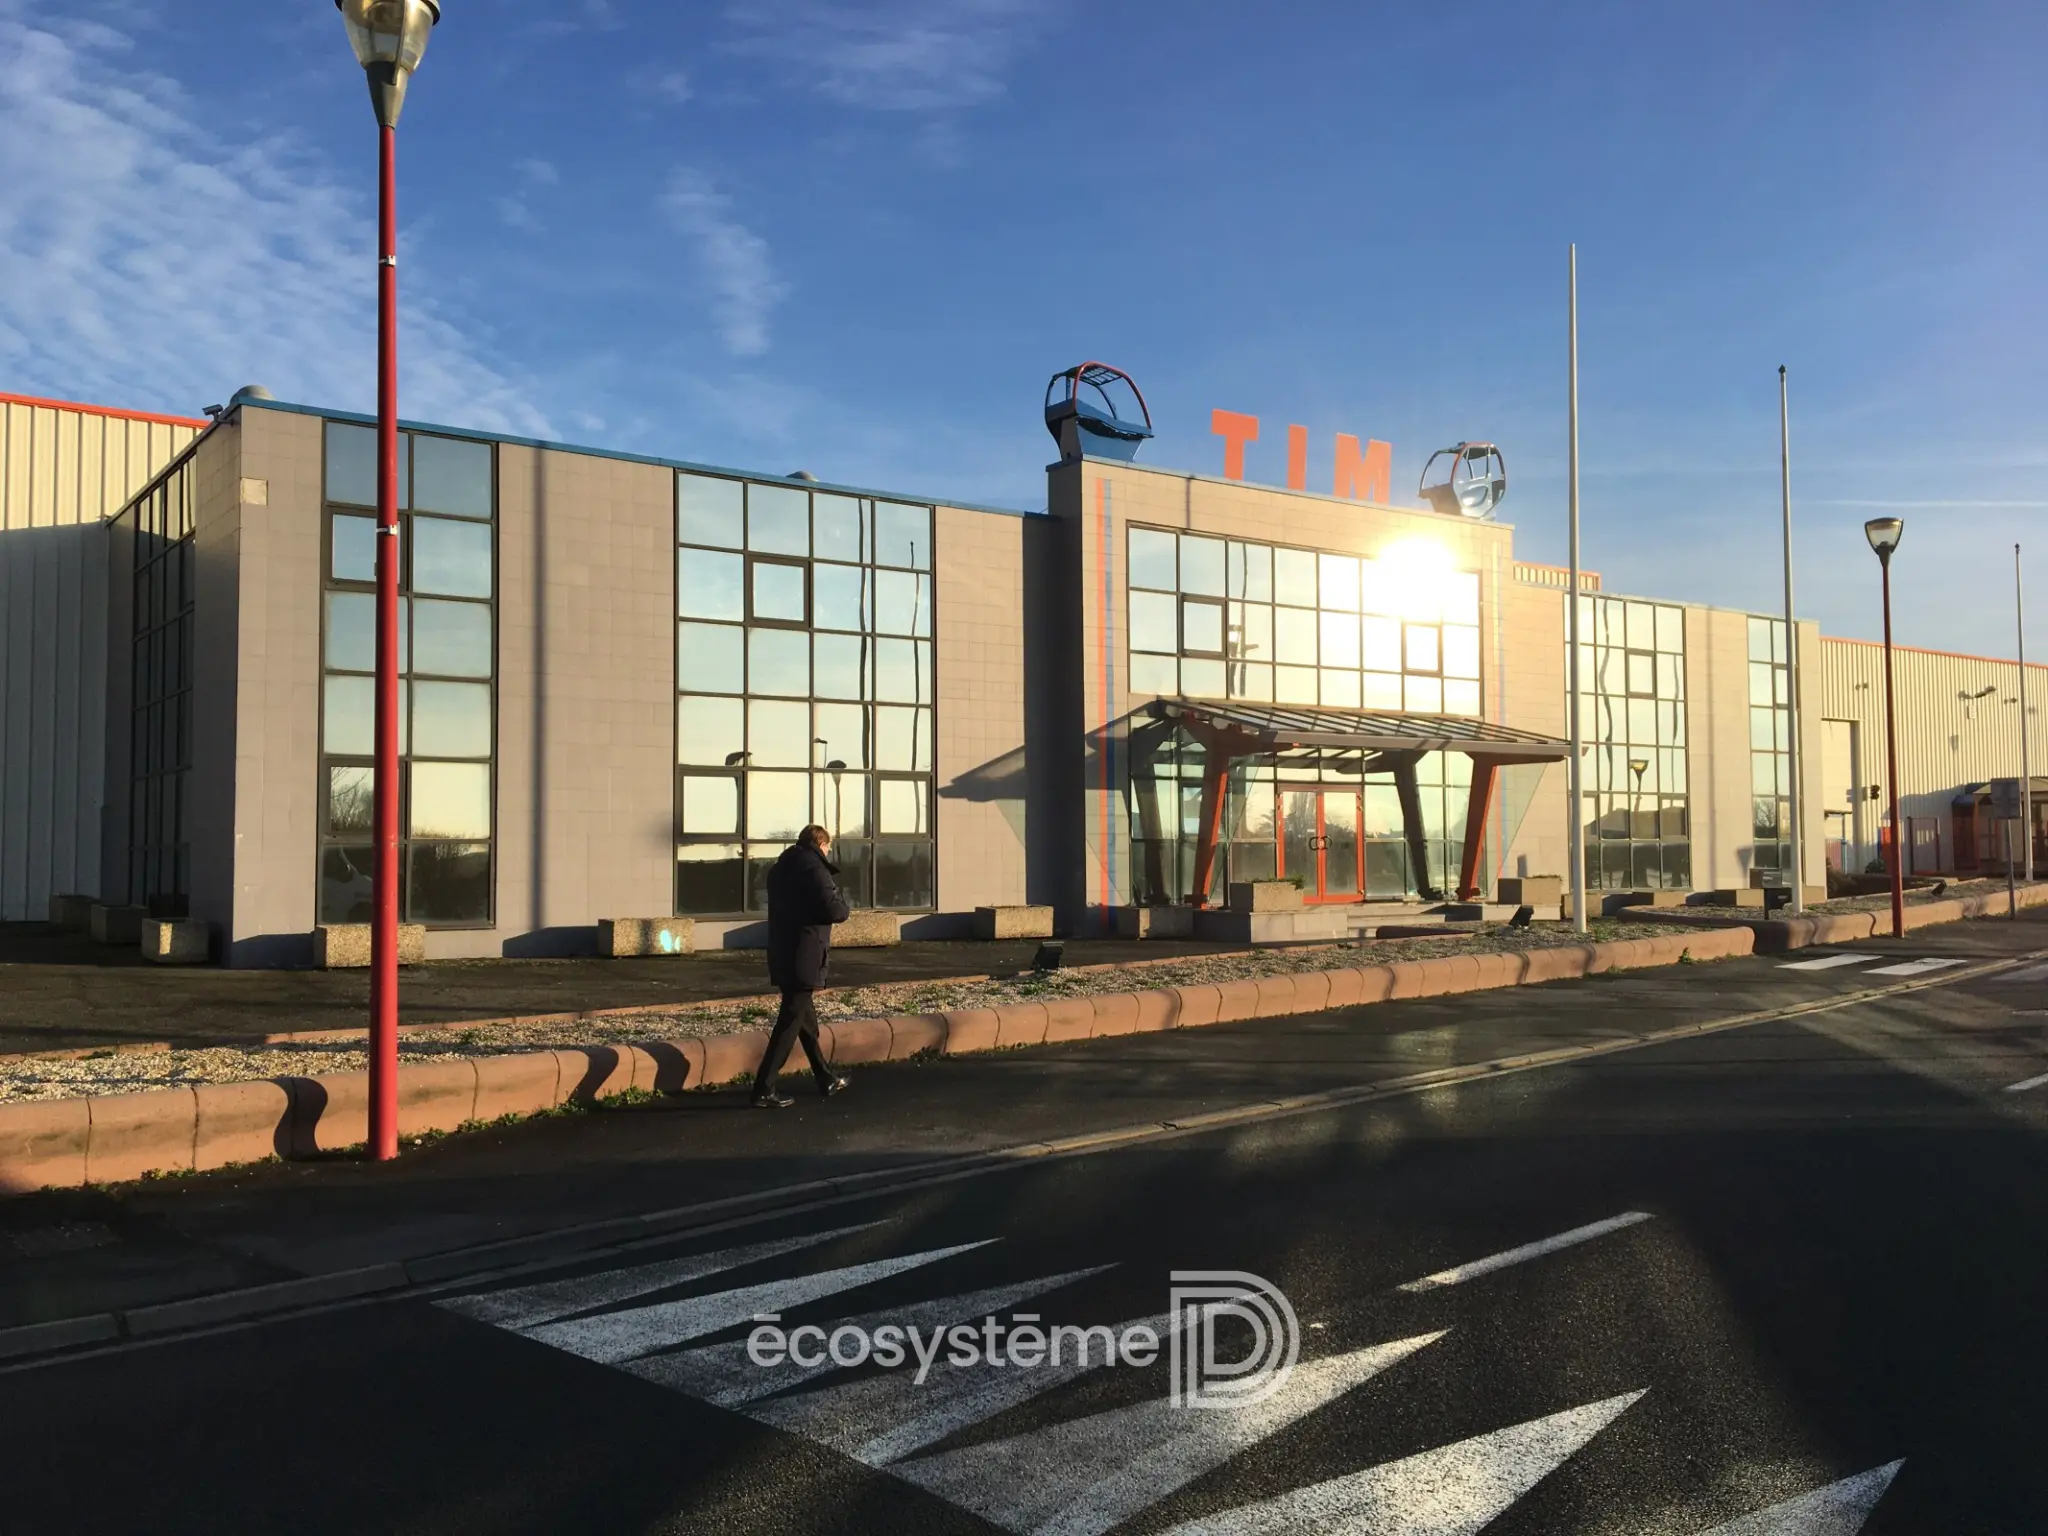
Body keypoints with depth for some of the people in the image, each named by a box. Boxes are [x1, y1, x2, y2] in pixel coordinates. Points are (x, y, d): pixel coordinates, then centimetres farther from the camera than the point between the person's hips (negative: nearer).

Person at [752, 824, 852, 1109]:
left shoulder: (780, 869, 14)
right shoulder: (815, 869, -13)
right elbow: (836, 911, -21)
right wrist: (841, 902, 2)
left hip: (782, 955, 9)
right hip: (804, 958, -9)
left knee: (806, 1016, 18)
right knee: (791, 1021, -6)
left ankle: (826, 1079, 30)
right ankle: (764, 1090, -8)